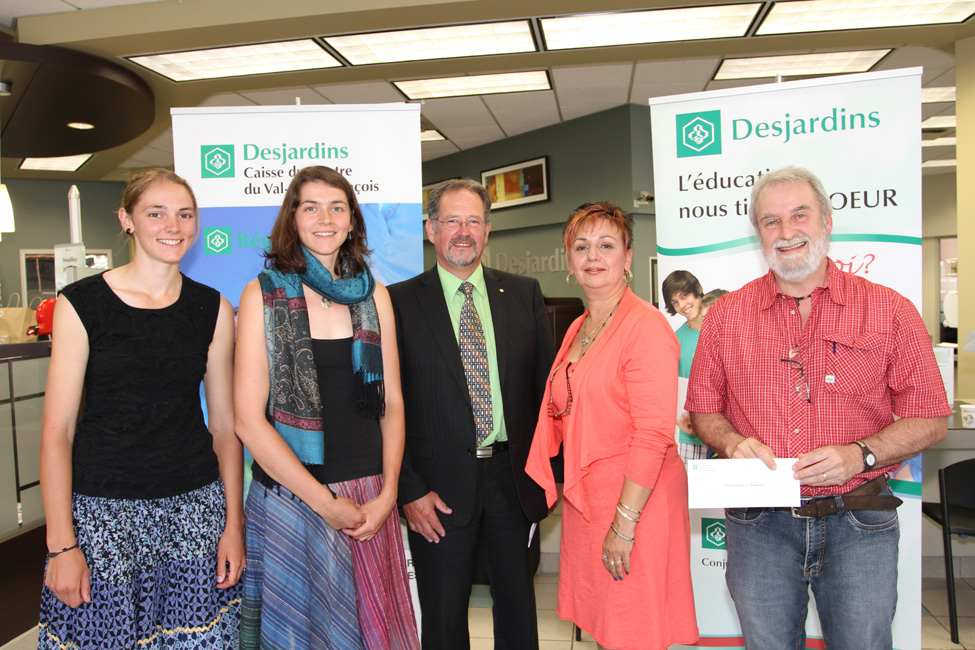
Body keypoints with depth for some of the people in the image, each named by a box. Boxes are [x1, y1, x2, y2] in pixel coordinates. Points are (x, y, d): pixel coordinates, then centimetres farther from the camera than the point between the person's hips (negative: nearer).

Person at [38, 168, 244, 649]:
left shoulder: (213, 309, 3)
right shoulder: (81, 303, -4)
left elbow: (224, 425, 5)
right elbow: (57, 431, -4)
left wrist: (233, 524, 2)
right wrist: (61, 543, -8)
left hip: (195, 509, 2)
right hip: (103, 511, -2)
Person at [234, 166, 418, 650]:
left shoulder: (374, 295, 6)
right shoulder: (262, 295, -4)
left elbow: (392, 403, 6)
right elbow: (248, 419, -8)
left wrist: (387, 492, -5)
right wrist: (324, 501, -11)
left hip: (370, 498, 3)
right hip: (290, 498, -3)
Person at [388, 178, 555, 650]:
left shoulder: (524, 294, 5)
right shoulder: (400, 301, -3)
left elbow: (545, 385, 6)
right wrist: (409, 489, -9)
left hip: (514, 475, 2)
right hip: (440, 486, -2)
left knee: (519, 608, 18)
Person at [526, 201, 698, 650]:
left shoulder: (647, 326, -15)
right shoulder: (578, 329, 11)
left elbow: (654, 435, -19)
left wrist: (624, 522, -20)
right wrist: (572, 489, 13)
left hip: (635, 500, -7)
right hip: (583, 497, 8)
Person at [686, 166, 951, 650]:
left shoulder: (889, 311, -1)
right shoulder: (726, 316, 2)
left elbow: (930, 419, 0)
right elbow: (704, 410, 8)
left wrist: (860, 455, -16)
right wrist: (732, 441, -13)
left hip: (858, 524, -1)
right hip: (759, 523, 1)